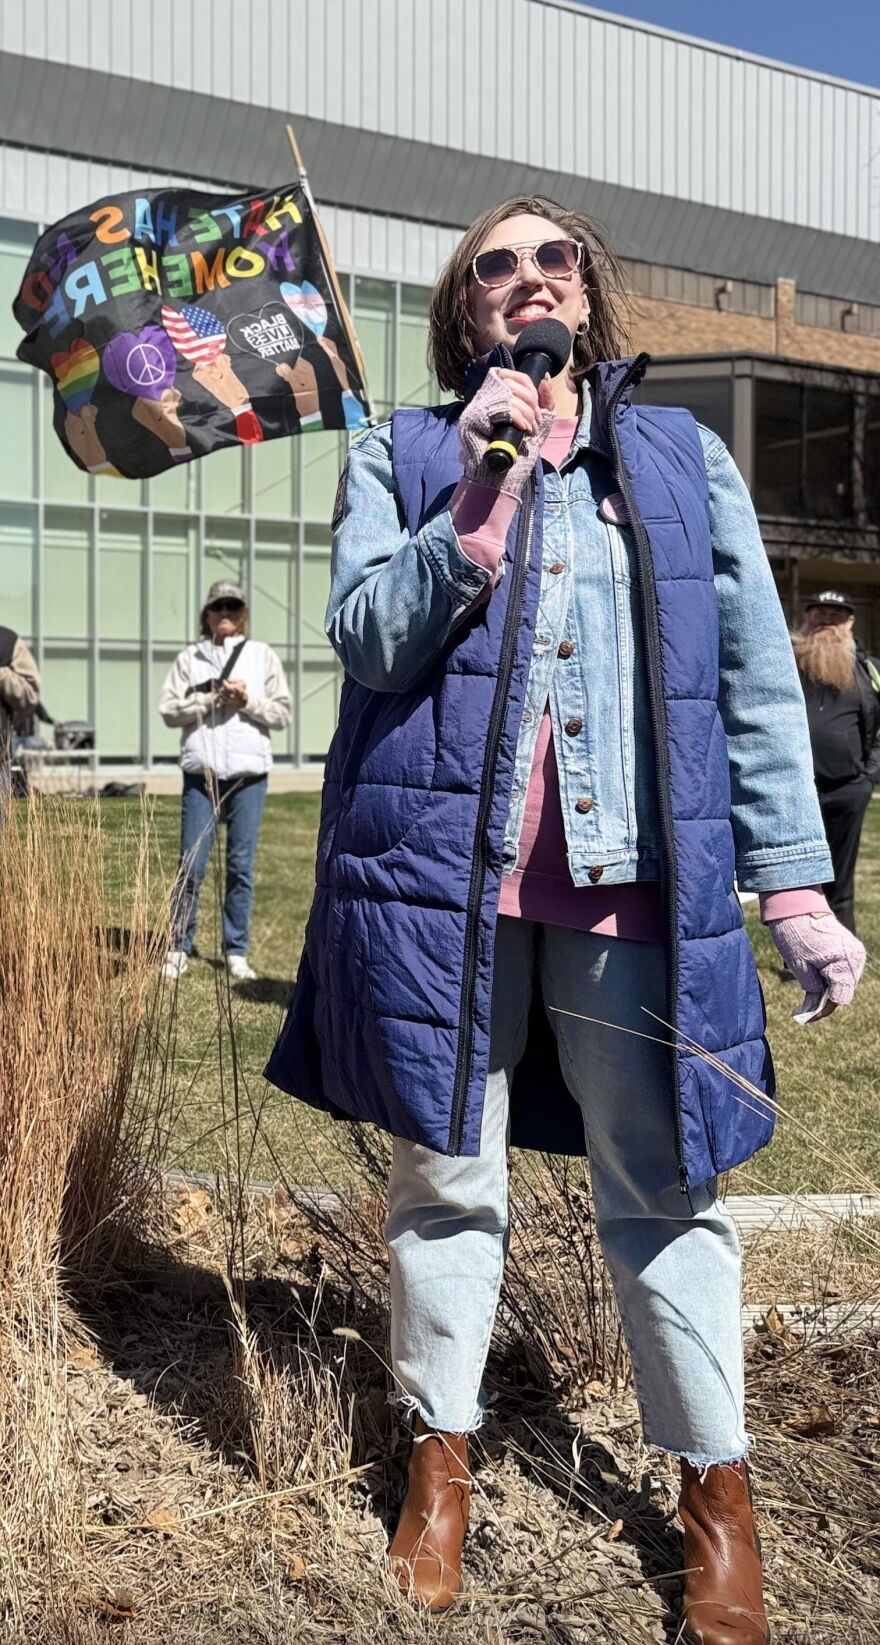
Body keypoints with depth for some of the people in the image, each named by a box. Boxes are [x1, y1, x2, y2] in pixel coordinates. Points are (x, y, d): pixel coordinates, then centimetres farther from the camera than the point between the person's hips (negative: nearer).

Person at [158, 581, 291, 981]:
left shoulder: (262, 655, 9)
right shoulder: (189, 658, 9)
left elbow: (282, 713, 4)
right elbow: (169, 709, 1)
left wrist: (248, 700, -11)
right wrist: (209, 699, -11)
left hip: (249, 772, 0)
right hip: (201, 771, 0)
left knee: (241, 866, 4)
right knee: (191, 865, 0)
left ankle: (236, 952, 12)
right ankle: (179, 948, 9)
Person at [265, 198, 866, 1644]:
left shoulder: (682, 456, 12)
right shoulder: (403, 455, 10)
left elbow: (758, 678, 7)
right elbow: (370, 638, -4)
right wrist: (480, 494, -14)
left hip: (638, 877, 1)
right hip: (443, 869, 0)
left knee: (663, 1188, 6)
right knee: (448, 1175, 10)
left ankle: (716, 1487, 23)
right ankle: (441, 1453, 29)